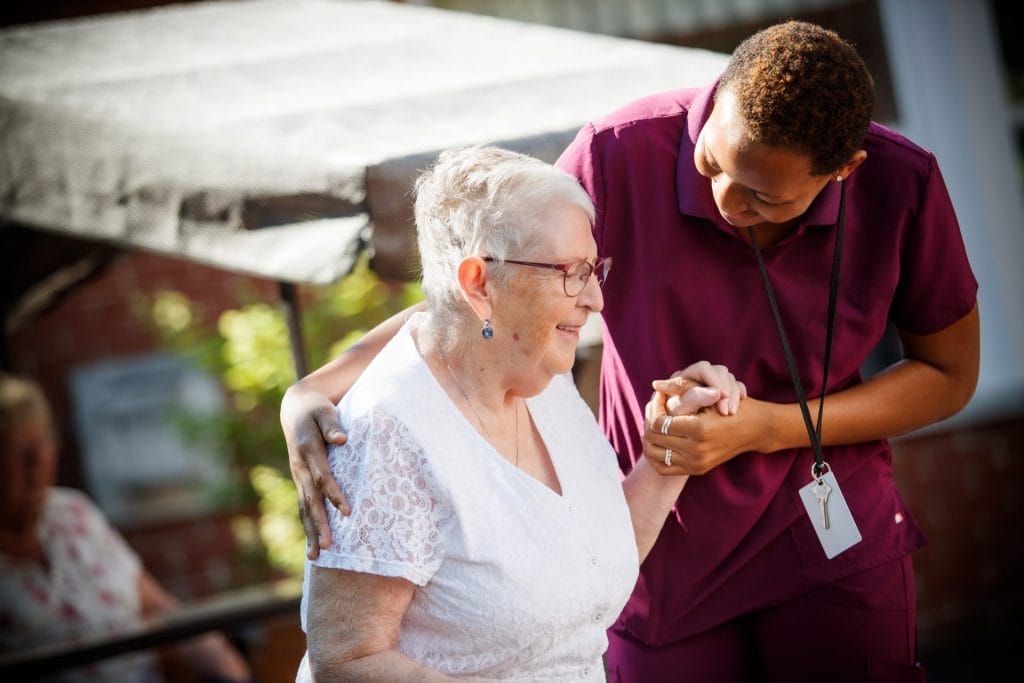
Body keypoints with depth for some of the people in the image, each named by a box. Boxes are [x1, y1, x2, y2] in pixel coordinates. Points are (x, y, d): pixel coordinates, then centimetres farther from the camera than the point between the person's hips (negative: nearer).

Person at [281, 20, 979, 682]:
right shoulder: (623, 156, -22)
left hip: (833, 545, 1)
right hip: (665, 559, 0)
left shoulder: (902, 184, -18)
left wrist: (764, 428, -16)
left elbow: (949, 373, -3)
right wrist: (315, 391, -27)